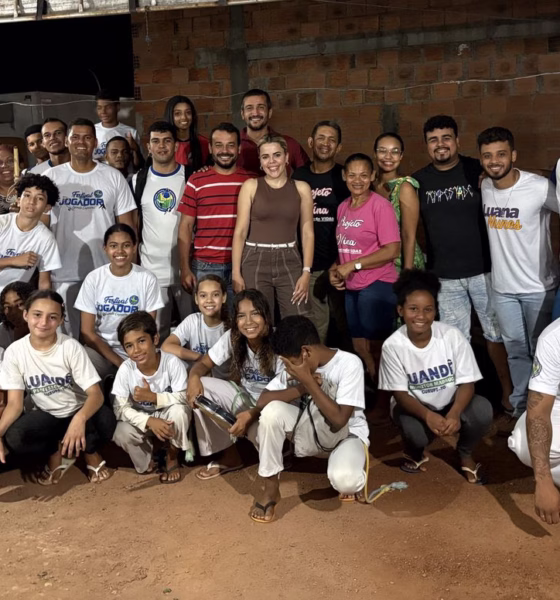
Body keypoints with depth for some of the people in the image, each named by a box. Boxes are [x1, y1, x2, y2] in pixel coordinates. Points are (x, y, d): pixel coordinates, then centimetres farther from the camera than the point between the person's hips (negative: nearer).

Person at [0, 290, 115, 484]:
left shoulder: (71, 347, -19)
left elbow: (96, 394, -24)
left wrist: (80, 418, -46)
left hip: (78, 411, -2)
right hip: (46, 416, 2)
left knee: (106, 420, -35)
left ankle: (90, 451, 2)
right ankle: (57, 452, 3)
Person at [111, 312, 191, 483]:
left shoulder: (172, 362, -25)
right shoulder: (125, 369, -20)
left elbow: (184, 399, -24)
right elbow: (120, 408, -21)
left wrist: (153, 397, -34)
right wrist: (149, 421, -35)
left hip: (169, 417, -1)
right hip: (141, 419, 1)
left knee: (179, 410, -34)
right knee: (121, 433, -29)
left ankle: (172, 457, -5)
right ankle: (147, 458, 6)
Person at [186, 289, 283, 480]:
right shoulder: (232, 338, -10)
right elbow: (204, 363, -3)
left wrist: (251, 414, -35)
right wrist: (194, 377, -28)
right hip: (246, 396, 6)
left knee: (258, 430, -38)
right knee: (202, 387, -16)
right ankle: (229, 456, -3)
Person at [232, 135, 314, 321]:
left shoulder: (301, 188, 6)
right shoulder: (251, 186, 2)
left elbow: (307, 232, 6)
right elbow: (240, 231, 1)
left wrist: (306, 271, -2)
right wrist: (236, 272, -5)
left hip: (289, 261, 1)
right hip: (255, 261, -1)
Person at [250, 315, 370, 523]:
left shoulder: (349, 363, -23)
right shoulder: (298, 366, -8)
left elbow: (339, 420, -28)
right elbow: (263, 401, -14)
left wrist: (309, 382, -29)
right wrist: (302, 388, -26)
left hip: (347, 434, -4)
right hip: (311, 432, 5)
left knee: (343, 480, -38)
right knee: (272, 411, -25)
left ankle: (352, 477, 3)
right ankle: (271, 489, -9)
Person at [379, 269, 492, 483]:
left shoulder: (452, 336, -19)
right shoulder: (393, 346, -21)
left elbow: (467, 383, -15)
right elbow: (400, 393, -16)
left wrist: (454, 413, -35)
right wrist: (428, 415, -35)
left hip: (451, 402, 2)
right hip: (413, 406, -1)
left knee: (482, 411, -29)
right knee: (414, 431, -34)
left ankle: (465, 453, 6)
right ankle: (415, 453, 9)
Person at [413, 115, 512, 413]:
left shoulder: (478, 171, -4)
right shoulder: (419, 181, 3)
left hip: (484, 270, -2)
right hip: (444, 276, 2)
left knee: (496, 332, 10)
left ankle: (508, 390, 26)